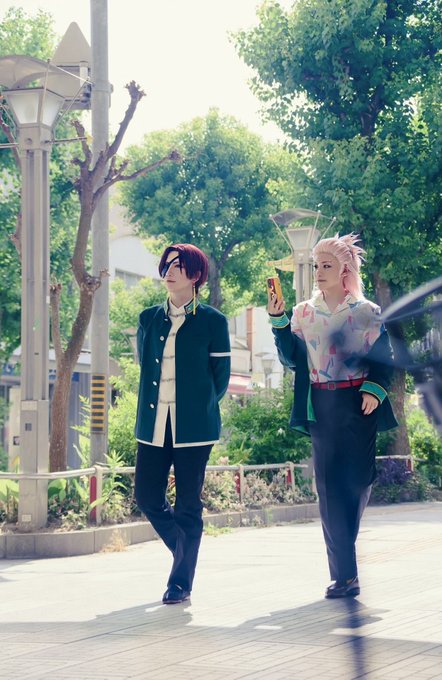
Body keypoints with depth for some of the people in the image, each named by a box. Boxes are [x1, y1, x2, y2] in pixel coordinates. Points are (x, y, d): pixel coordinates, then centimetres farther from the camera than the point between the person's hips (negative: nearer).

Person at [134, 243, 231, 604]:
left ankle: (181, 581, 8)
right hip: (154, 424, 4)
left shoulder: (212, 322, -1)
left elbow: (220, 378, 2)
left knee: (188, 505, -1)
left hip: (194, 426, -4)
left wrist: (197, 408, 3)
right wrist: (158, 405, 12)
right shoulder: (149, 319, 10)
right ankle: (183, 549, 28)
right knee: (147, 496, 3)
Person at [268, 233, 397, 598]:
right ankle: (344, 573, -2)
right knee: (329, 486, -4)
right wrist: (279, 321, -7)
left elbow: (384, 359, 2)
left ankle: (345, 568, 19)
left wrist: (375, 389, -14)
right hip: (321, 408, 1)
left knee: (357, 482, 1)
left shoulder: (367, 312, 1)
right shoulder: (304, 313, 7)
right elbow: (292, 359, 3)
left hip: (357, 407, -1)